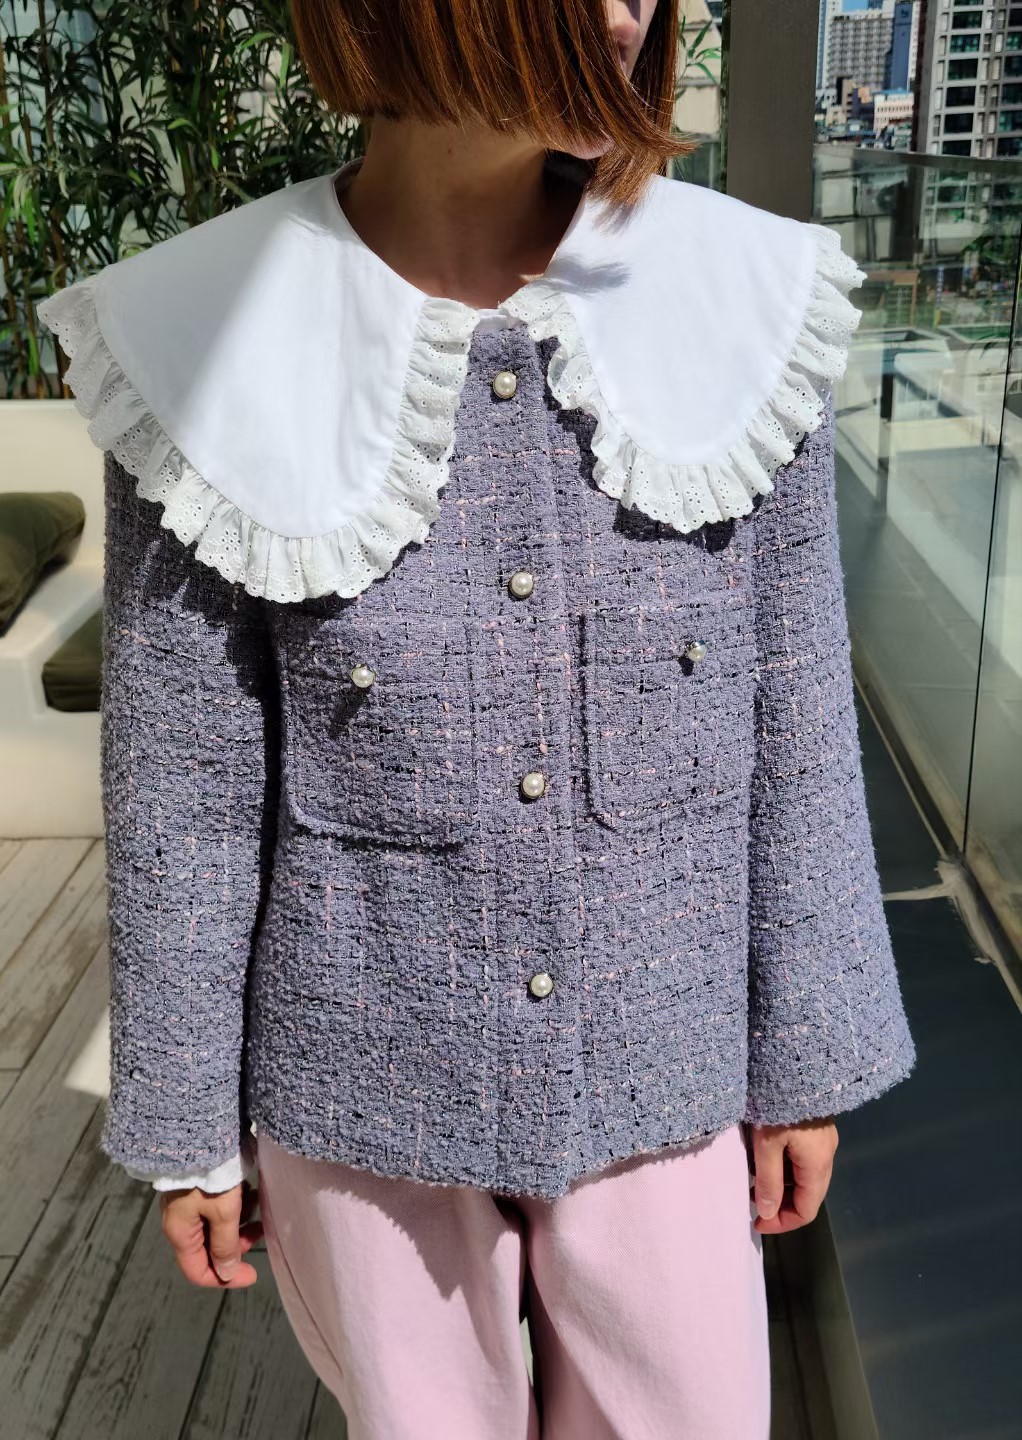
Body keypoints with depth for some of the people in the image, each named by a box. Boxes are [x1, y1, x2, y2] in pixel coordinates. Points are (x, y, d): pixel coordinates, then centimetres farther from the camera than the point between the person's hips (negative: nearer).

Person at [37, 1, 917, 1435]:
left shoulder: (738, 312, -12)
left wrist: (806, 1056, 2)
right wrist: (186, 1126, 0)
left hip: (657, 1074, 2)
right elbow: (182, 783, -9)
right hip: (366, 1088, -1)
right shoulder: (219, 354, -17)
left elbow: (789, 724, -5)